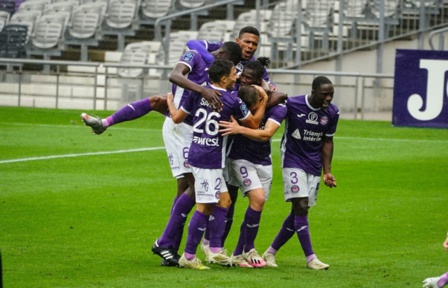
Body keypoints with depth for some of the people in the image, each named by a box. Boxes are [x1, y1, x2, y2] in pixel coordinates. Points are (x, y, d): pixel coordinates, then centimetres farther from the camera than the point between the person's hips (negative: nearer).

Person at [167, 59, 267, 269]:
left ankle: (215, 250, 12)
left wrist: (170, 102, 33)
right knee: (204, 206, -5)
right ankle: (188, 256, -4)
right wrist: (264, 100, 18)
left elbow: (177, 118, 13)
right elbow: (254, 123, 5)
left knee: (223, 199, 14)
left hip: (197, 154, 8)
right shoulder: (232, 100, -9)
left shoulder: (198, 93, 5)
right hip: (209, 159, -8)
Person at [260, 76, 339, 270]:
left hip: (314, 165, 5)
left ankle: (271, 252, 17)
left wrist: (327, 172, 6)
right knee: (301, 206, -16)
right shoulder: (292, 105, -17)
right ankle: (310, 258, -13)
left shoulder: (332, 112, -3)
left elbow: (327, 142, 8)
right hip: (293, 161, -5)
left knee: (299, 212, 5)